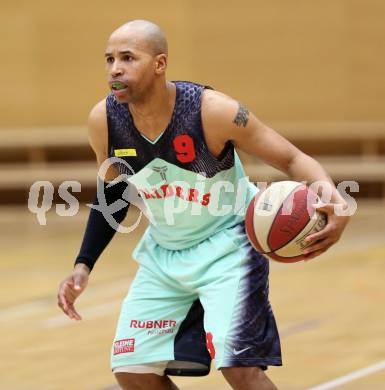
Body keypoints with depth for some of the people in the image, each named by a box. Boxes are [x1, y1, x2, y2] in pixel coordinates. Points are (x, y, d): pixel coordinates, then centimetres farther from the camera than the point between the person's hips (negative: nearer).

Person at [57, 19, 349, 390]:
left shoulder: (212, 110, -26)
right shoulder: (104, 120, -13)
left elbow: (293, 159, -18)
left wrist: (335, 203, -38)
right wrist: (83, 265, 3)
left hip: (227, 244, -5)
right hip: (163, 252, 5)